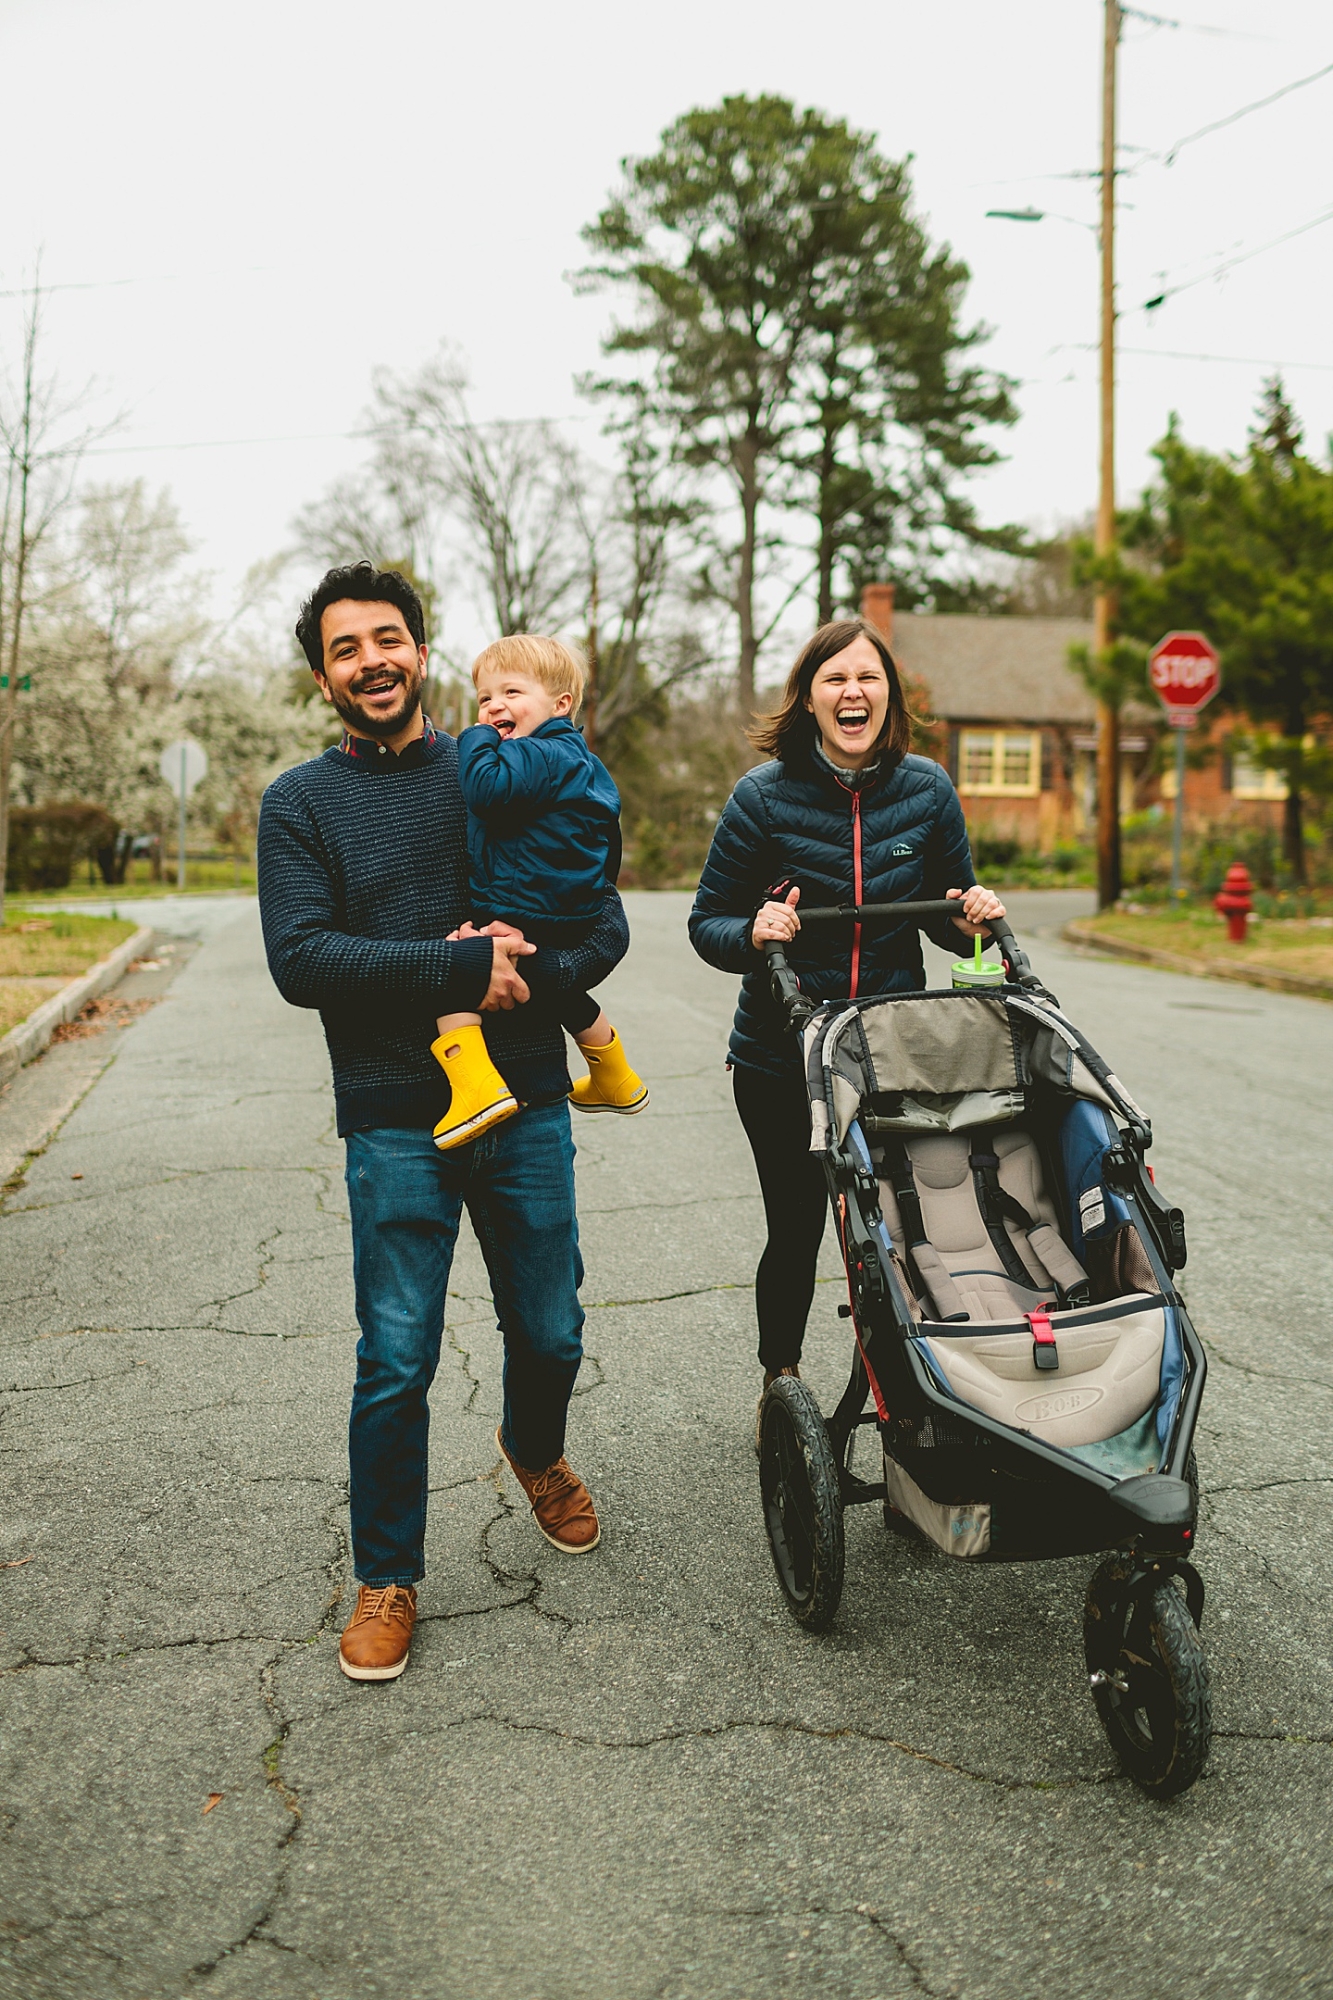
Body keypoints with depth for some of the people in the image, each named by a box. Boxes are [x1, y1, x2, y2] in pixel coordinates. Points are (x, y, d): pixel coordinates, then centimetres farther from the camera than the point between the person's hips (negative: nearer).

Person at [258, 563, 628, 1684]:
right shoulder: (300, 804, 3)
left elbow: (604, 926, 4)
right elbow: (301, 960, -11)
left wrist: (521, 982, -16)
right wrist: (465, 967, -19)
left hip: (528, 1106, 2)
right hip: (396, 1119, -2)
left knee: (551, 1337, 13)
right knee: (396, 1365, 0)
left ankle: (535, 1450, 47)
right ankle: (387, 1578, 21)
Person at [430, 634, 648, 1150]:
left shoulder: (541, 755, -17)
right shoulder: (576, 758, 17)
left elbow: (487, 787, -33)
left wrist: (477, 739, -15)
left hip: (527, 922, -11)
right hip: (573, 923, 11)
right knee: (562, 989, 34)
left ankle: (476, 1084, -32)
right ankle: (615, 1081, 50)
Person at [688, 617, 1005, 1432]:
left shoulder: (927, 789, 0)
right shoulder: (765, 796, -9)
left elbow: (950, 917, 12)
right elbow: (708, 922, -4)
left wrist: (973, 915, -10)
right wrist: (754, 932, -24)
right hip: (781, 1059, -2)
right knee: (796, 1233, 9)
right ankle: (781, 1380, 35)